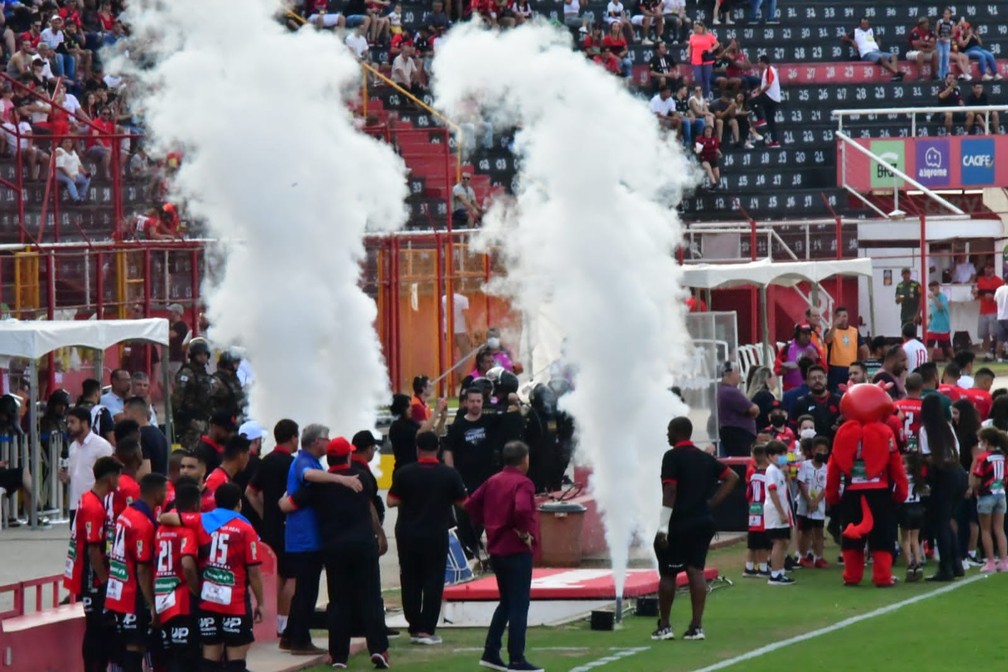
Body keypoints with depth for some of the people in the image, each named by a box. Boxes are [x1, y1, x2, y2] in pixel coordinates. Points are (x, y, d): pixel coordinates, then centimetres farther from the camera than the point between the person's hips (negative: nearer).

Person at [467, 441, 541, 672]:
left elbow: (471, 505, 11)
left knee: (507, 602, 19)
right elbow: (522, 510, -32)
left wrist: (485, 524, 12)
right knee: (519, 605, -3)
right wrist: (525, 532, -18)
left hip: (496, 549, 8)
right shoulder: (522, 483, -14)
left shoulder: (493, 481, 9)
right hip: (517, 550, -8)